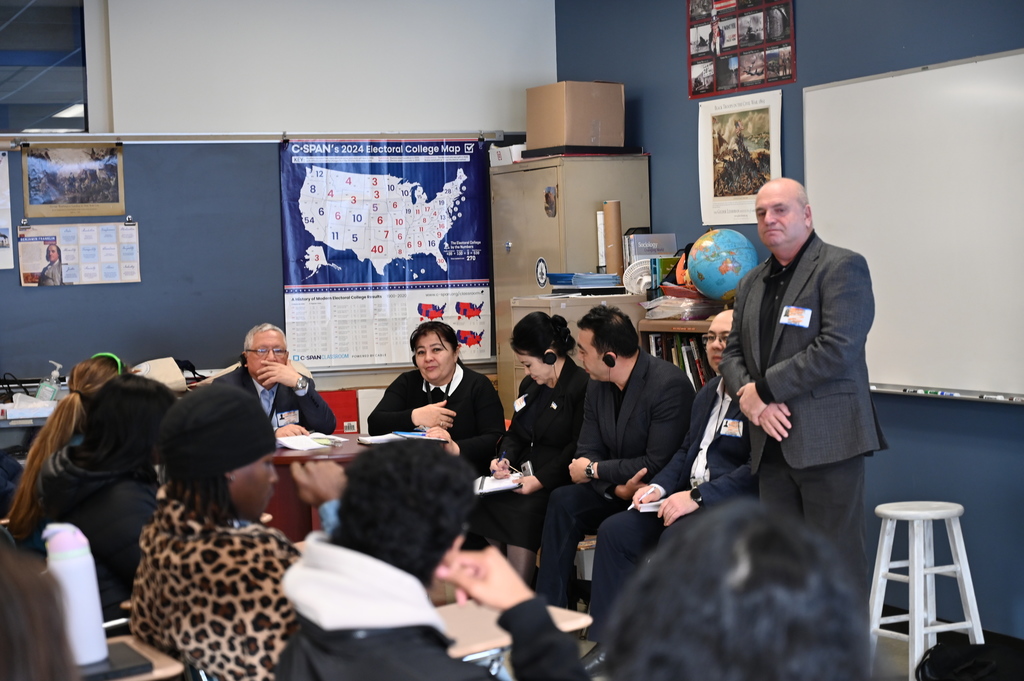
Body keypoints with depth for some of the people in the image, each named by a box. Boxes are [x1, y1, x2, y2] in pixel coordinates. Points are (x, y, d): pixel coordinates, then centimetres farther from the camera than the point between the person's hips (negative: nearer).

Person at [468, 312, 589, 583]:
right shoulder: (530, 385, 18)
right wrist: (504, 459, 1)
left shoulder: (581, 386, -10)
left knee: (521, 511, -32)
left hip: (557, 481, -8)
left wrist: (540, 480, -21)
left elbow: (578, 448, -15)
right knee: (480, 503, -18)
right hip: (524, 473, 8)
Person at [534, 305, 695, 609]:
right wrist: (618, 488, -19)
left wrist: (594, 470, -14)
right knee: (563, 501, -18)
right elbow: (587, 453, 2)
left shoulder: (669, 384, -20)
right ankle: (548, 611, -15)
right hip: (618, 490, 7)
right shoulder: (597, 385, 5)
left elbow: (659, 465, -23)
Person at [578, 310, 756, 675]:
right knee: (615, 531, -7)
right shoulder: (708, 392, 19)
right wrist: (659, 487, 4)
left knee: (677, 539, -33)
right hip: (692, 498, 9)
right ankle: (609, 645, -4)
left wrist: (699, 497, -21)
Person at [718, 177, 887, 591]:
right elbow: (733, 352, 17)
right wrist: (749, 396, -5)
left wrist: (763, 388, -13)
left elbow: (838, 349, -16)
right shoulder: (753, 283, 19)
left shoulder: (842, 268, -5)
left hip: (827, 443, -7)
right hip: (772, 444, 7)